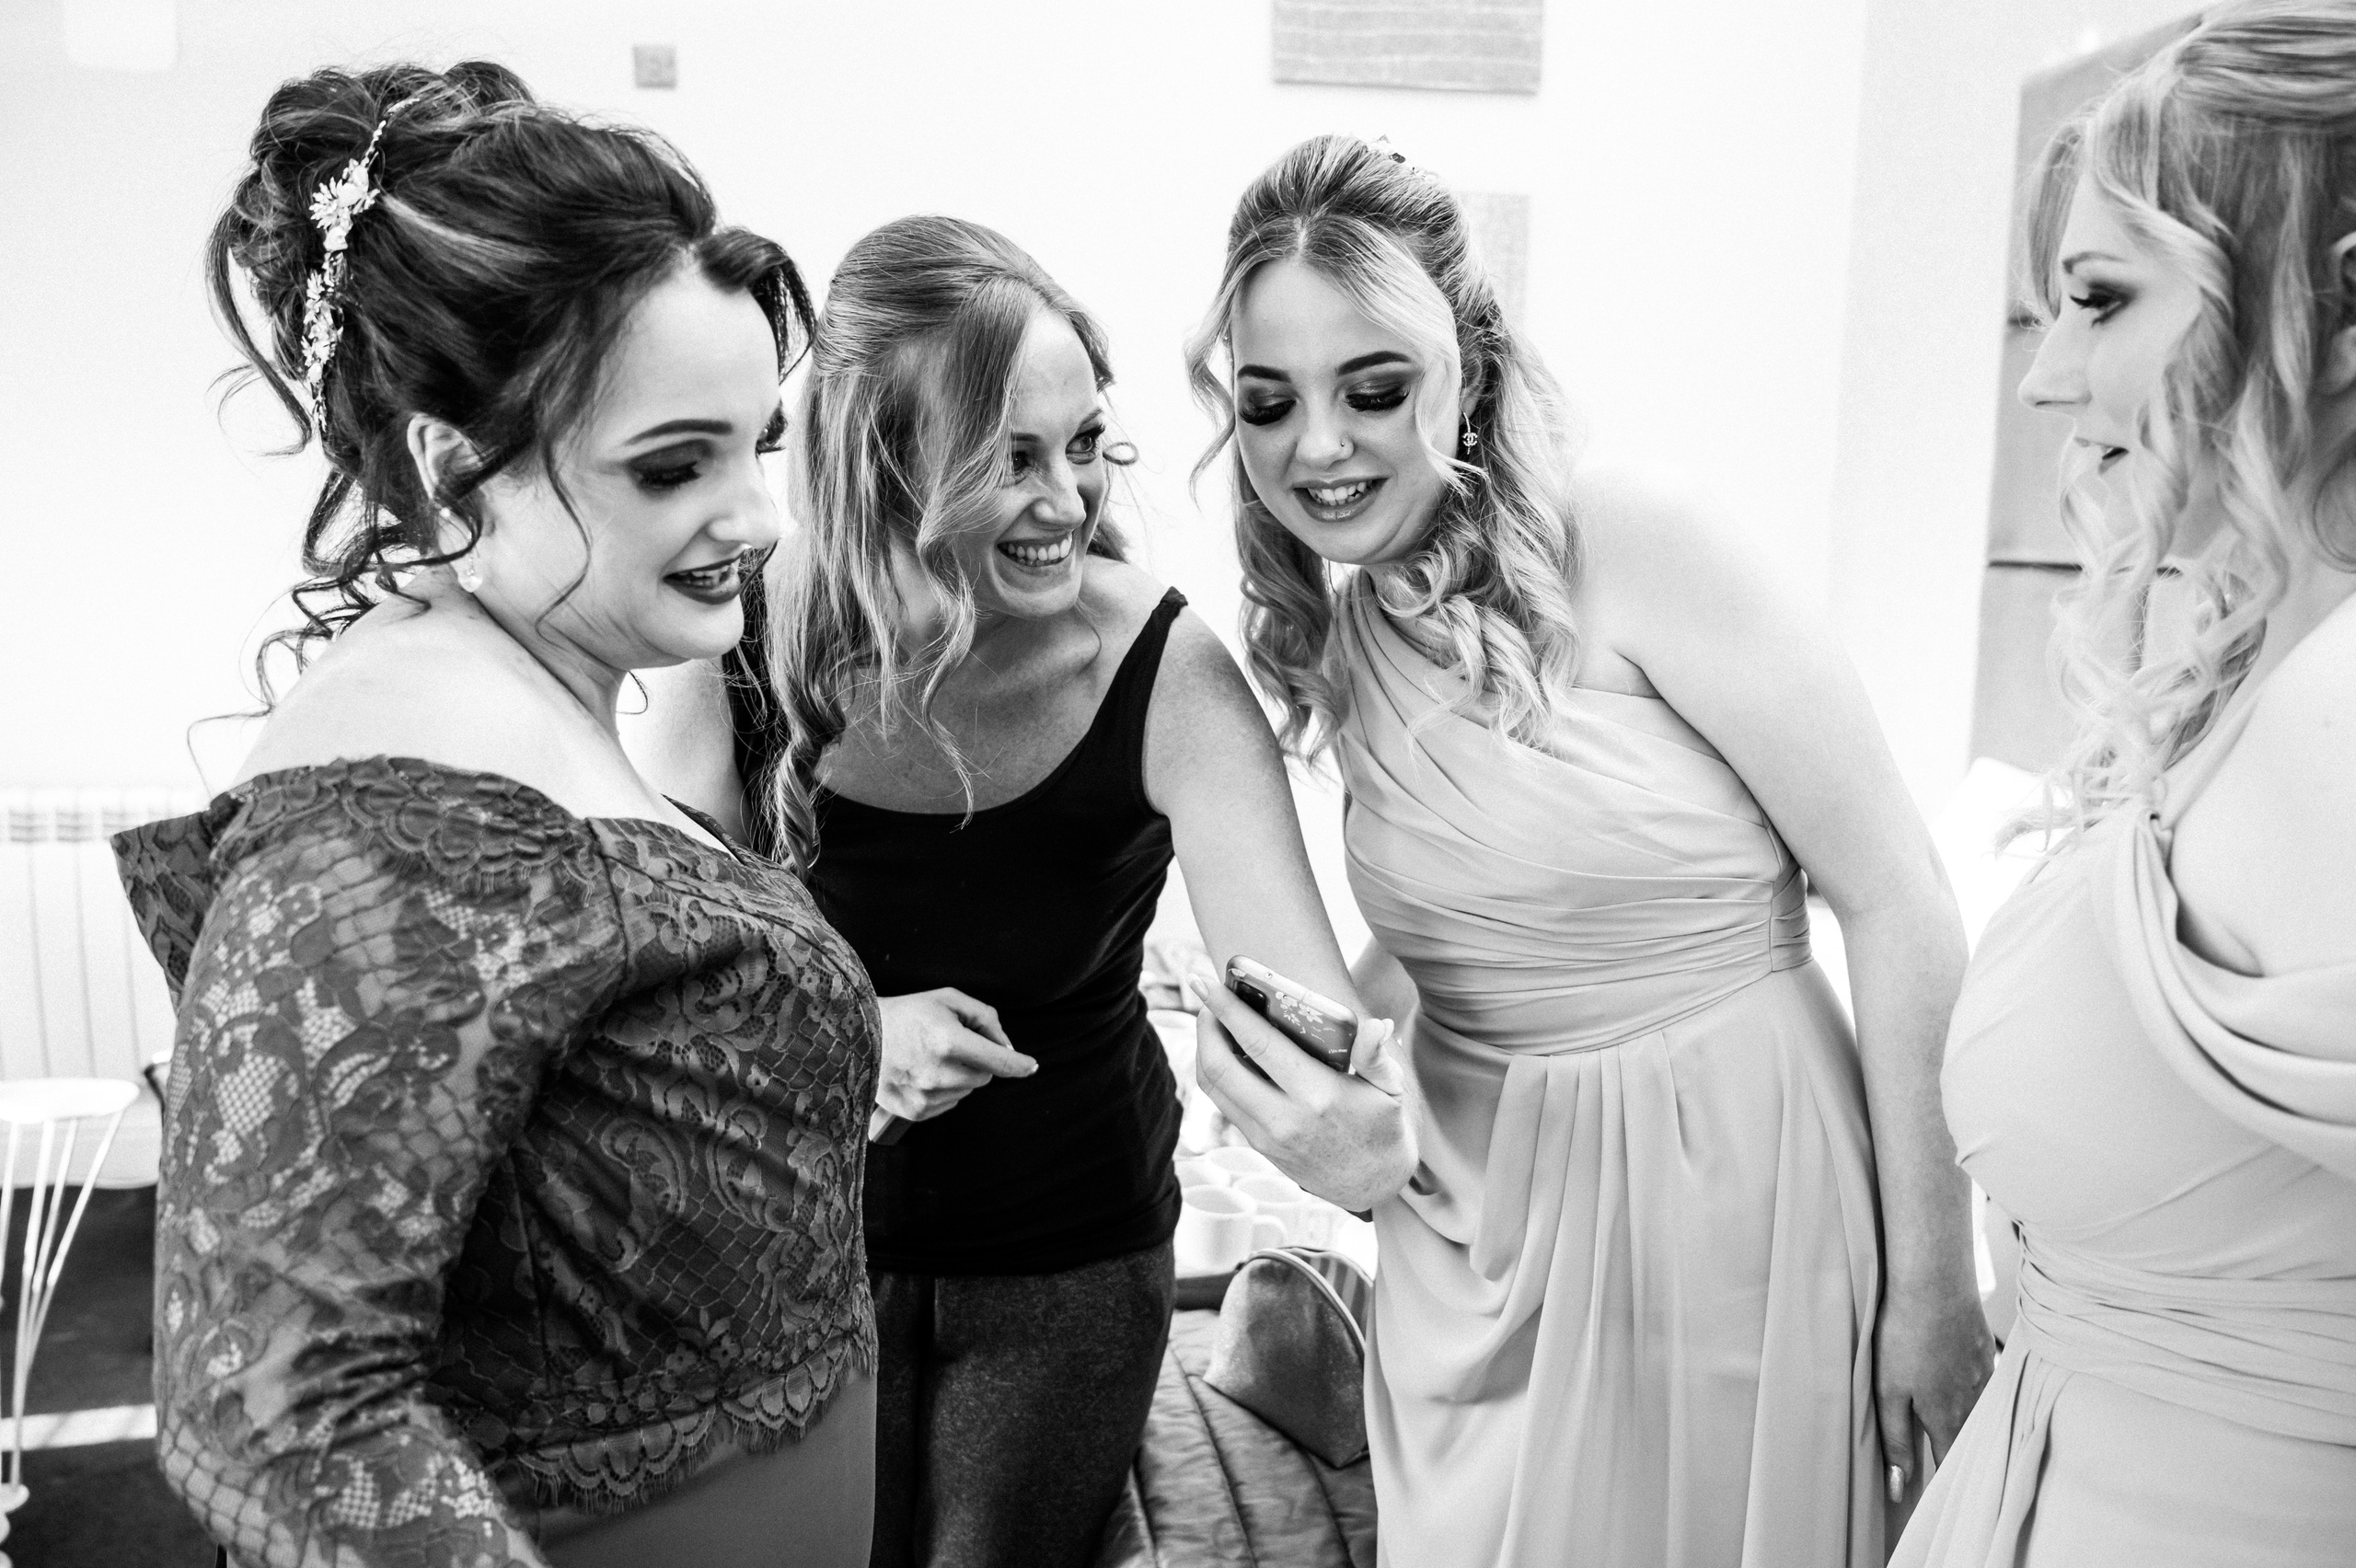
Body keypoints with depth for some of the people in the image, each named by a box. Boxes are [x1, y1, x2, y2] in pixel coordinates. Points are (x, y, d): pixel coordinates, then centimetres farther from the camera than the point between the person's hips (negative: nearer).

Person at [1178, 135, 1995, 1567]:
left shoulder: (1627, 546, -18)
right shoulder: (1324, 640, 1)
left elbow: (1898, 903, -15)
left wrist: (1932, 1286, -13)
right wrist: (1293, 1042, -11)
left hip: (1730, 1178, -5)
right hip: (1483, 1202, 5)